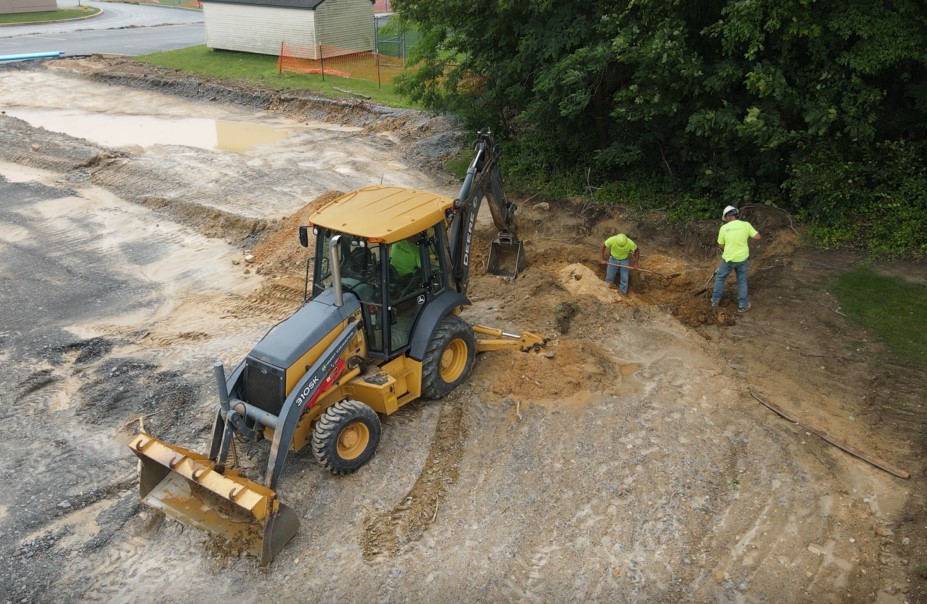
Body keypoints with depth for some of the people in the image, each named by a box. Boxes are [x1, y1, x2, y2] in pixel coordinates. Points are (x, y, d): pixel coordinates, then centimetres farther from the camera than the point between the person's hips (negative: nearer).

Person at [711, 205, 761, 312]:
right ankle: (742, 305, 19)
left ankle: (715, 300, 29)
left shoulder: (724, 228, -9)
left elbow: (721, 246, -2)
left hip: (728, 259, -1)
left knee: (720, 278, 20)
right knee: (742, 281, 15)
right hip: (742, 259, 1)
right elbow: (757, 237, -7)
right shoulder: (746, 225, -9)